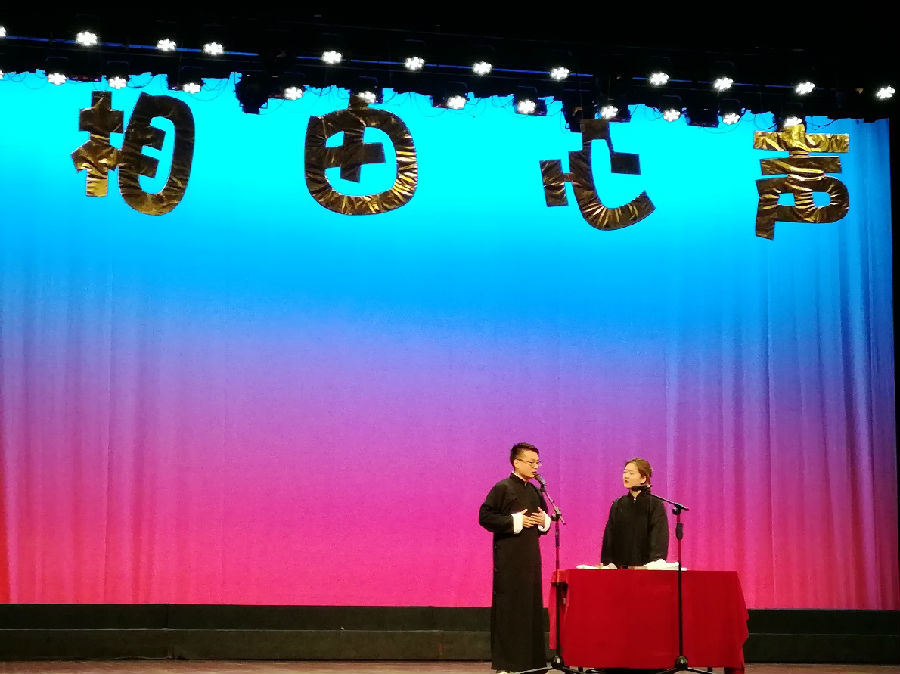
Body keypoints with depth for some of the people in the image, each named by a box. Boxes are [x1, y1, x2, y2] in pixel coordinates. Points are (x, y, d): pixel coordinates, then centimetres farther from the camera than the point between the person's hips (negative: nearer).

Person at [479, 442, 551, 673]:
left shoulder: (535, 491, 14)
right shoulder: (502, 488, -7)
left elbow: (544, 518, 26)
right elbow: (485, 516, -14)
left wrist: (544, 521, 3)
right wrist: (515, 521, -17)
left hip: (531, 556, 7)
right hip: (509, 558, -7)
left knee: (532, 606, 8)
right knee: (509, 608, -5)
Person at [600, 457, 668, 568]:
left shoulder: (655, 505, -3)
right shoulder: (617, 505, 11)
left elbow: (660, 537, -10)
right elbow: (609, 537, 9)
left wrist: (655, 563, -24)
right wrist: (608, 562, -4)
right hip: (622, 567, 4)